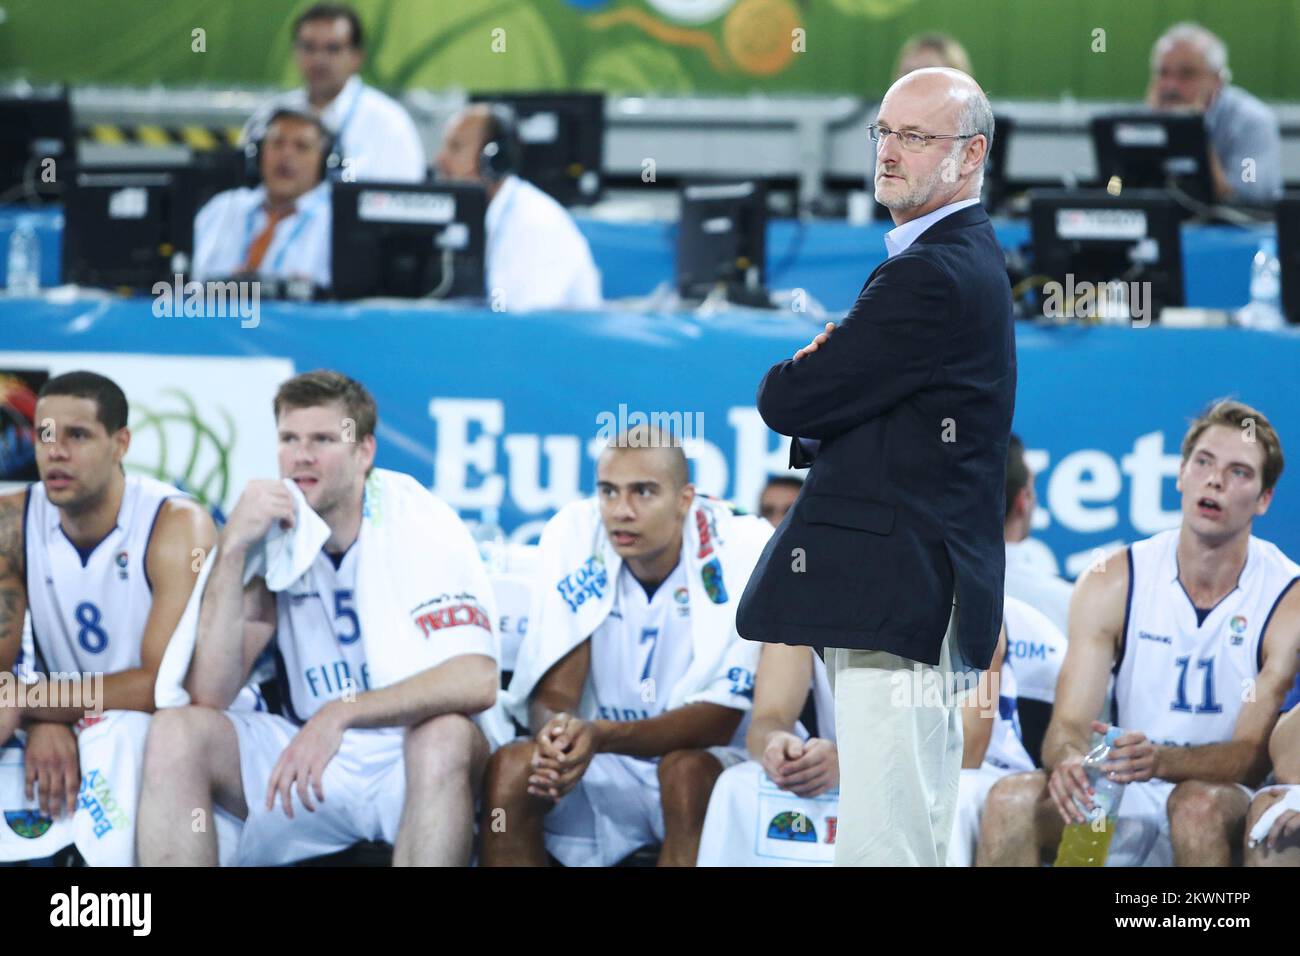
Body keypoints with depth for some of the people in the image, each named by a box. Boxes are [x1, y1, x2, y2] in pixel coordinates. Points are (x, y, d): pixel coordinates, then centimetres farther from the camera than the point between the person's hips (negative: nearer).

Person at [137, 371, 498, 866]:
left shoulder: (418, 523, -10)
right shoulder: (272, 530, -1)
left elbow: (476, 679, -25)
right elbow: (208, 696, -11)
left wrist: (338, 714, -34)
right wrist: (232, 549, -19)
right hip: (307, 760, 4)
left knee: (446, 735, -36)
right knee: (176, 731, -18)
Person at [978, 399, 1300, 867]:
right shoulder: (1111, 582, 1)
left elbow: (1253, 756, -12)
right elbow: (1069, 722, -5)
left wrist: (1160, 760, -33)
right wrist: (1068, 761, -31)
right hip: (1122, 805, 3)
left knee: (1199, 805, -37)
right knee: (1010, 800, -25)